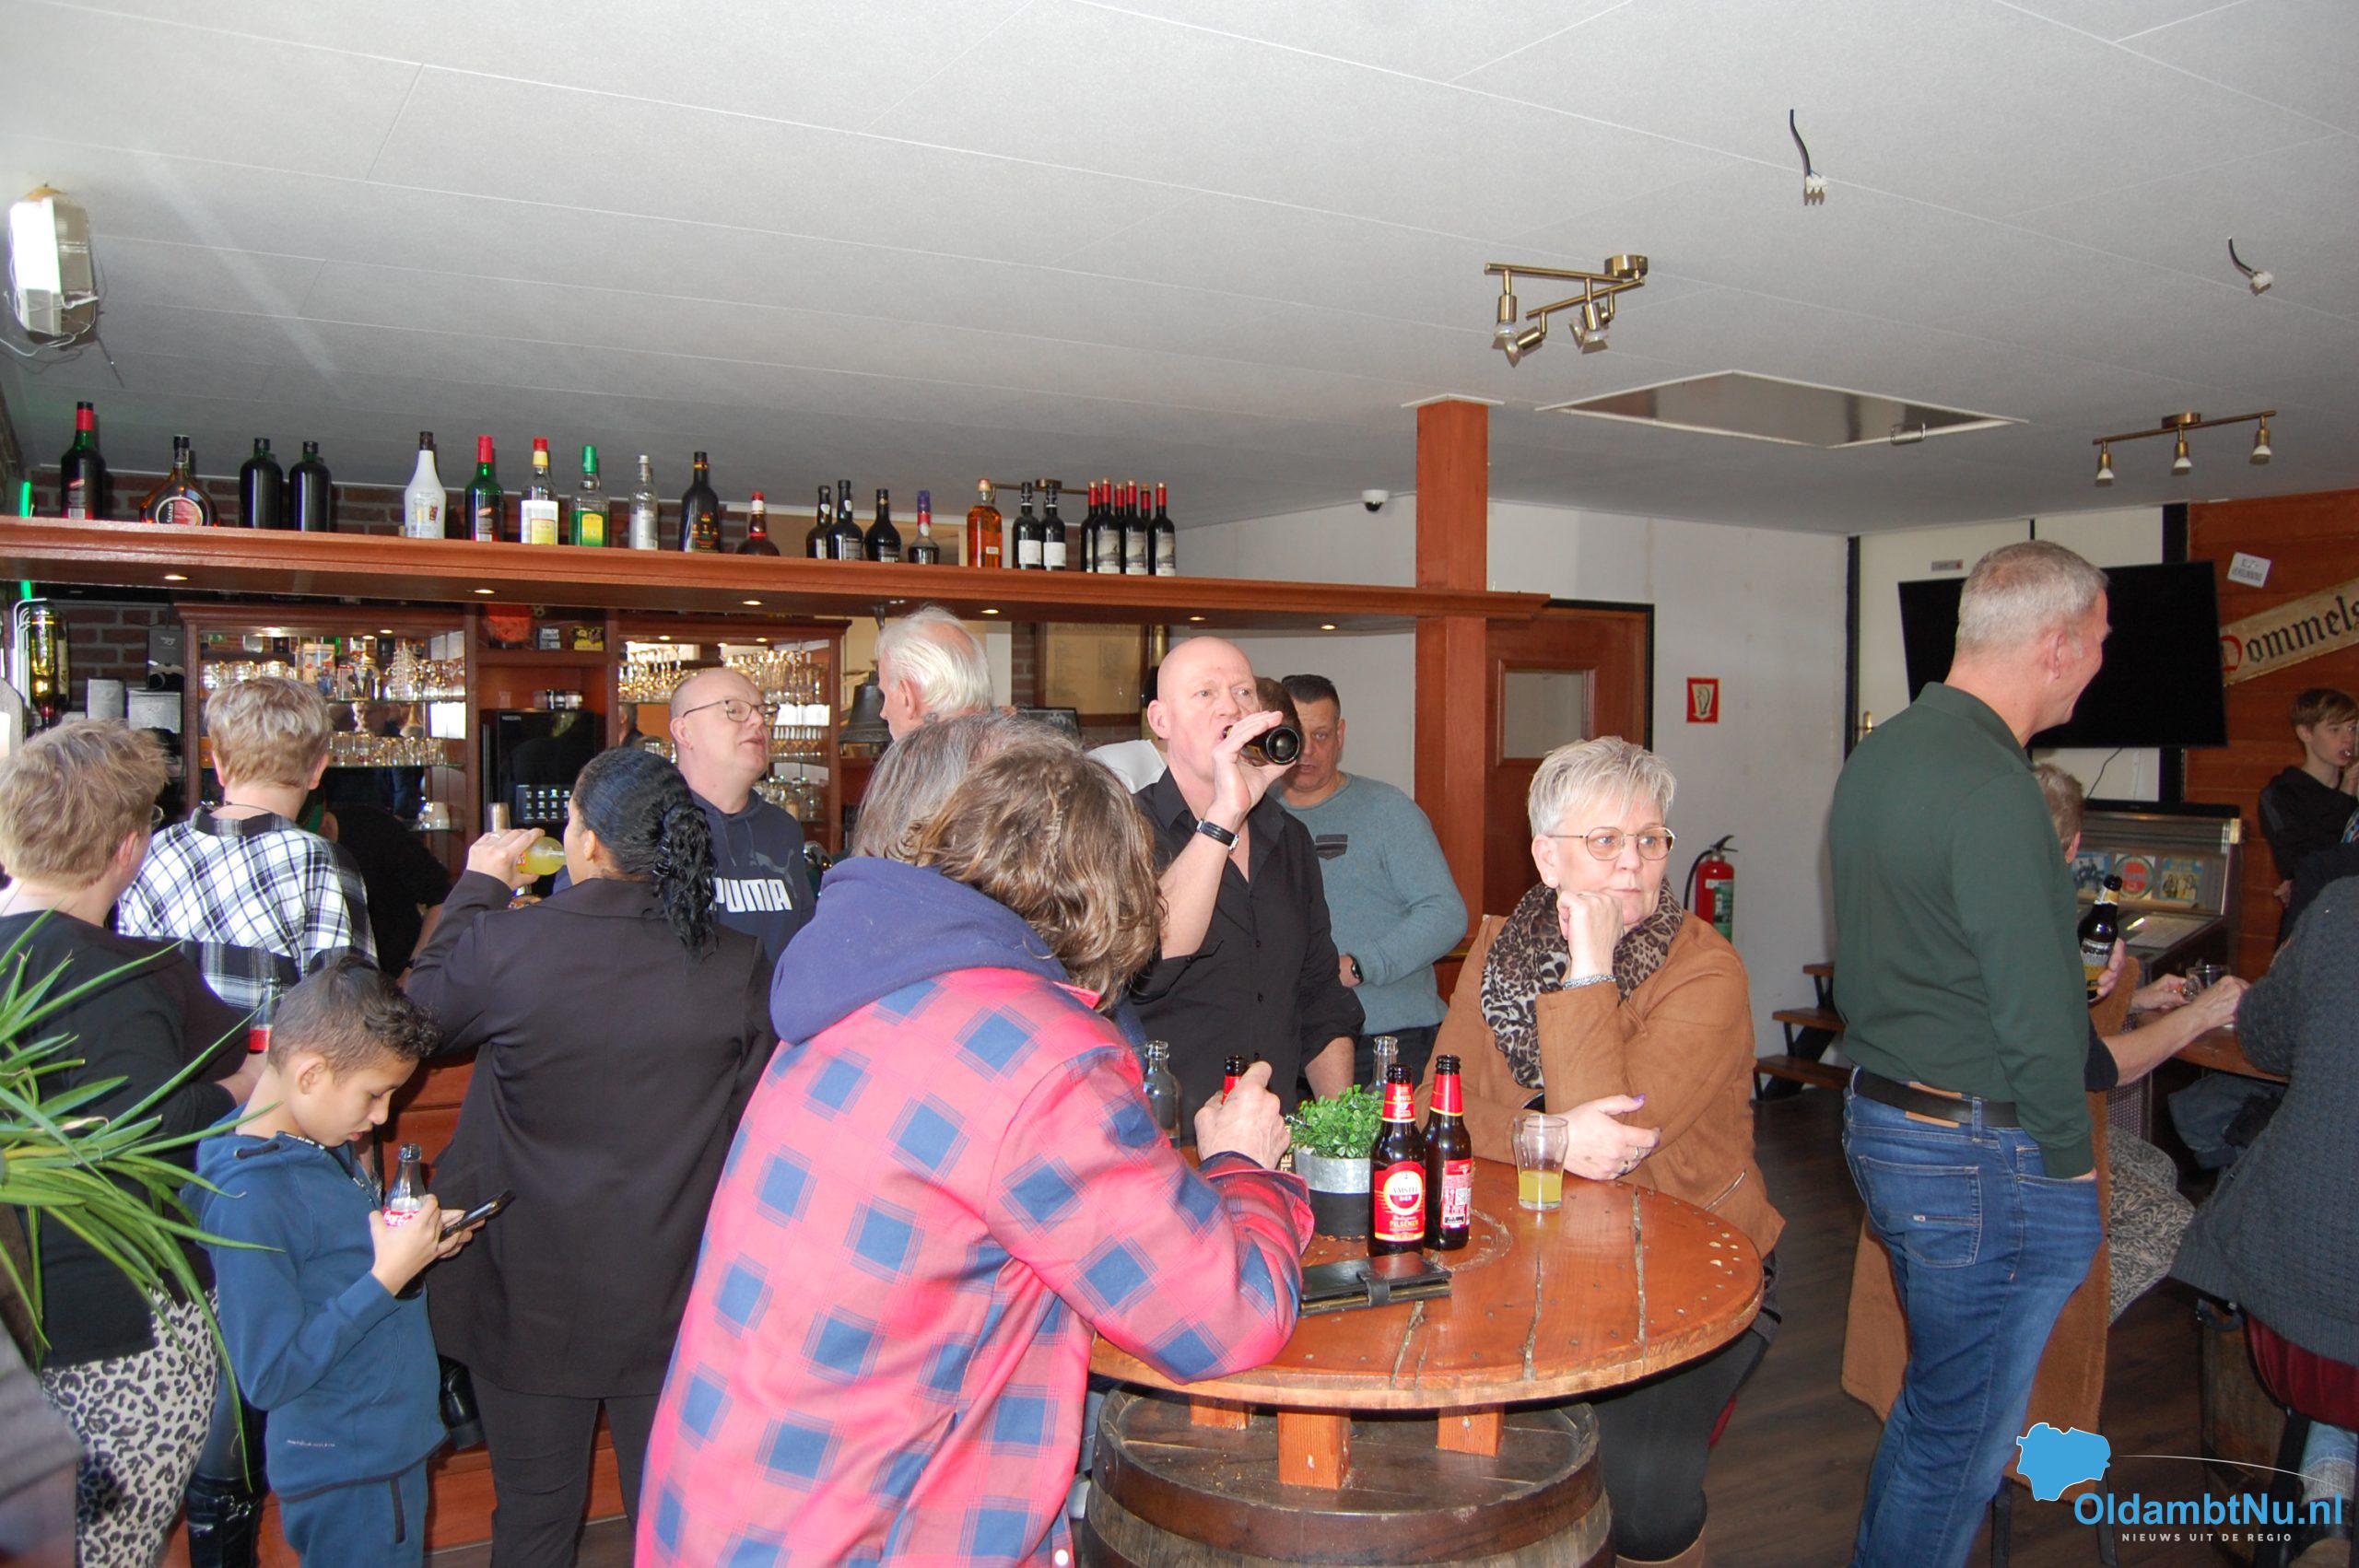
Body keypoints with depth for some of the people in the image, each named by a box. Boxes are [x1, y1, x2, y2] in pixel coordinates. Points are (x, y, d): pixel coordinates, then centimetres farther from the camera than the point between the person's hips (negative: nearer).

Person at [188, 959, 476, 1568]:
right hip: (346, 1480, -8)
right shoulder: (247, 1202, -25)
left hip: (393, 1446, 8)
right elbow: (268, 1376, -24)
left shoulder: (328, 1146, 2)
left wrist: (421, 1243, -3)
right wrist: (388, 1275, -26)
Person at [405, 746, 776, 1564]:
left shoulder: (505, 944, -18)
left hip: (533, 1302, -1)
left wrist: (478, 886, 16)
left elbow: (423, 1003, 5)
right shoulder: (739, 964, -13)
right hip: (674, 1301, 2)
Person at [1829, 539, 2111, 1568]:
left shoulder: (1879, 754, 8)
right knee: (1963, 1433, 6)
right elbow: (2034, 1011, -21)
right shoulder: (1992, 790, -22)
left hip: (1881, 1118, 10)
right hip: (1983, 1154, -9)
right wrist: (2071, 1163, -9)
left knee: (1936, 1398, 24)